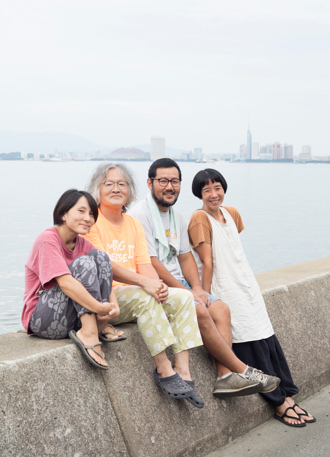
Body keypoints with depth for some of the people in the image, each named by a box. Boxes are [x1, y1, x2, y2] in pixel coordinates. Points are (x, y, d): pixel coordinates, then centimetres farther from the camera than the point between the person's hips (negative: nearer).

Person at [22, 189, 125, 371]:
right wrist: (98, 307, -34)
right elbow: (65, 282, -28)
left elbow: (105, 277, 0)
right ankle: (89, 333, -29)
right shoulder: (47, 239, -16)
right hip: (43, 320, -7)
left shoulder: (83, 244, 8)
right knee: (84, 263, -23)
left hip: (73, 319, 7)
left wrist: (114, 306, -20)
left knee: (99, 256, -8)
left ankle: (100, 325, -11)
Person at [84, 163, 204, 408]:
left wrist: (158, 284, -17)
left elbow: (145, 265, 6)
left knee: (183, 297, -10)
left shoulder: (134, 223, 16)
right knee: (144, 297, -33)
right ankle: (164, 370, -25)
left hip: (138, 295, 7)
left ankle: (183, 370, -17)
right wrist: (144, 282, -29)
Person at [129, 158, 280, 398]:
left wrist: (197, 288, -2)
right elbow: (151, 264, -17)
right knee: (200, 311, -26)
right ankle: (242, 370, -16)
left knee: (221, 309, -10)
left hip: (179, 283, 9)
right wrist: (187, 293, -16)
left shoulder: (177, 217, 16)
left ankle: (225, 377, -17)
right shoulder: (140, 214, -12)